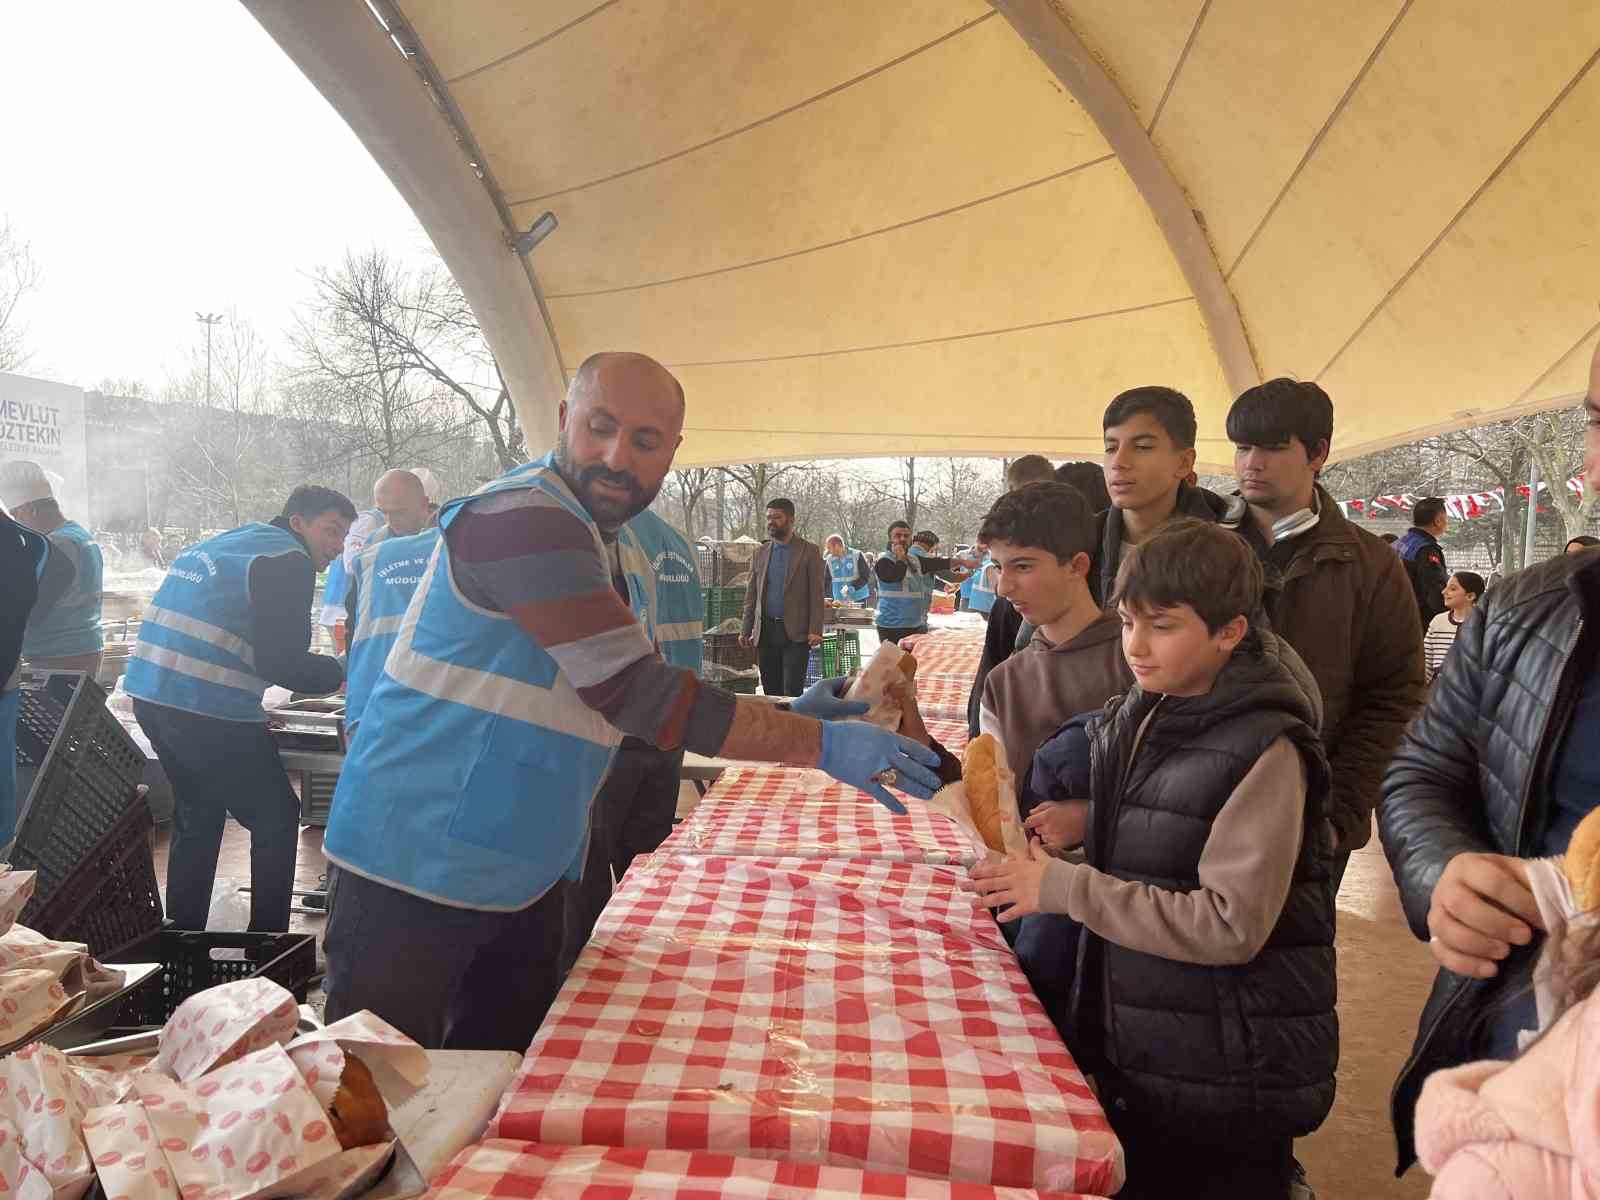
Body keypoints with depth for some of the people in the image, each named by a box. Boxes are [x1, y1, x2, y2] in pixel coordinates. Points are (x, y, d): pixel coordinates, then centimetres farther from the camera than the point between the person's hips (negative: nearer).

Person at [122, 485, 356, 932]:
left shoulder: (218, 544, 21)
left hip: (150, 695, 10)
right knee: (277, 820, 3)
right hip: (208, 712, -10)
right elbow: (281, 661, -15)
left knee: (197, 818, 24)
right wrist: (343, 672, -1)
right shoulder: (288, 560, -8)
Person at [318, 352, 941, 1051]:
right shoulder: (523, 520, -20)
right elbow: (638, 694, -25)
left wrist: (783, 717, 5)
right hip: (417, 871, -9)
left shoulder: (591, 537, 12)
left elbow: (618, 696, 14)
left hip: (520, 876, 9)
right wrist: (821, 745, -21)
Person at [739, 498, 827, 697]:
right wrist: (746, 631, 7)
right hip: (765, 633, 4)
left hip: (795, 634, -4)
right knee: (771, 693, 7)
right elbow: (751, 596, 14)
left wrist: (815, 630, -14)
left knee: (792, 692, -8)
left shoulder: (809, 551, 0)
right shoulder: (760, 553, 13)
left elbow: (817, 594, -4)